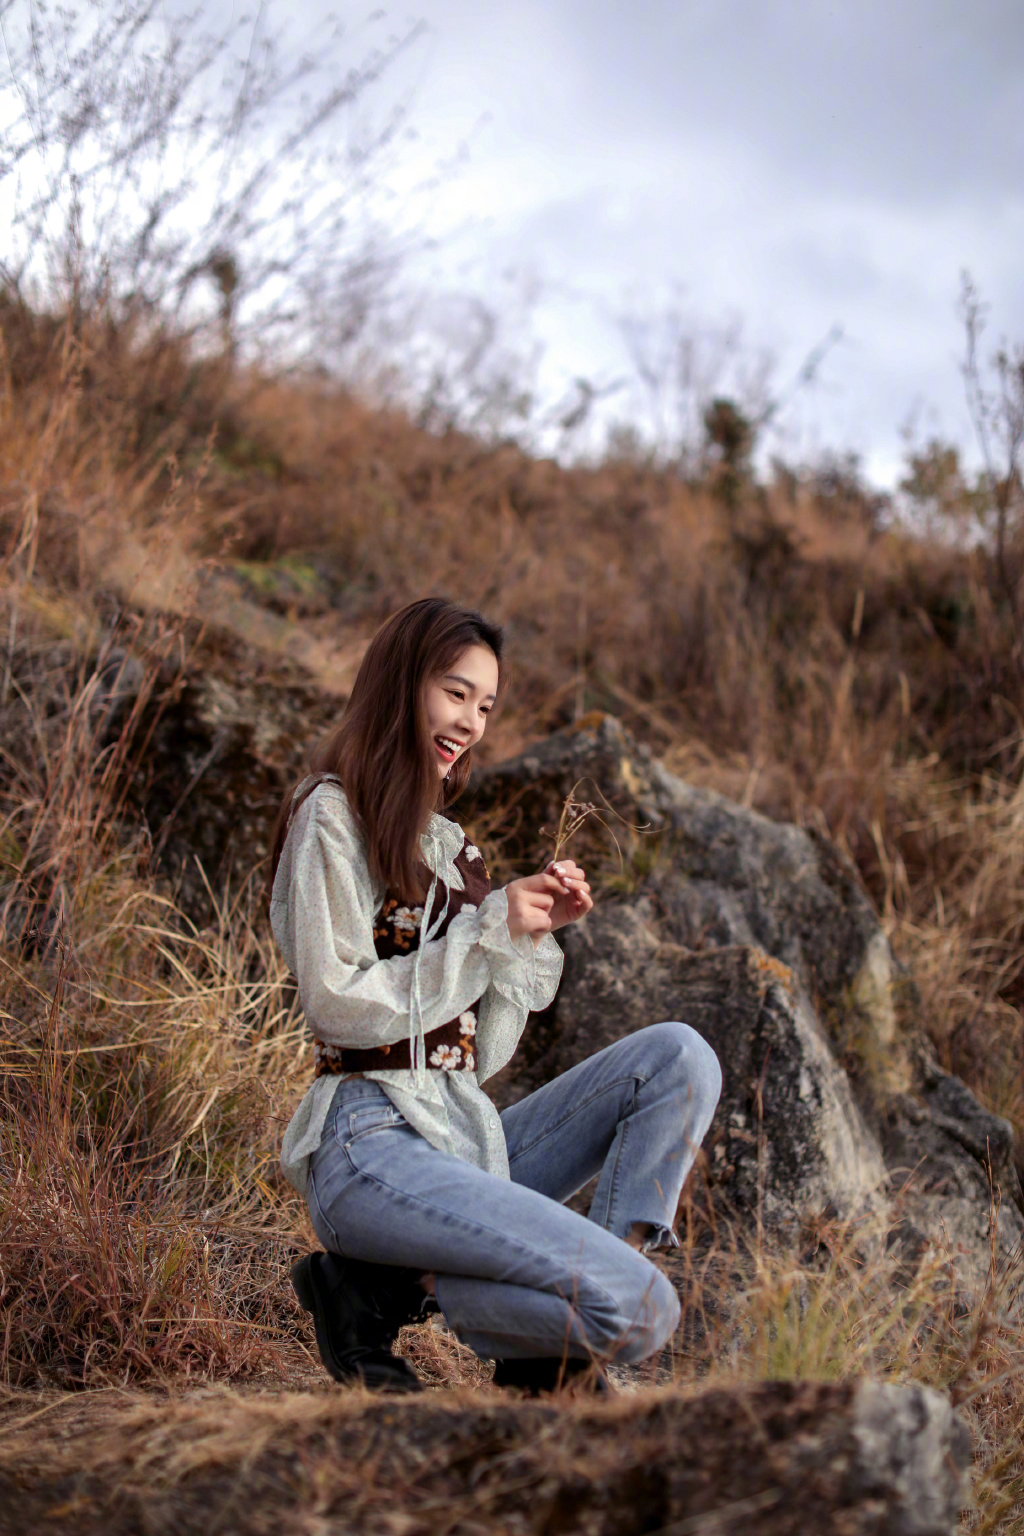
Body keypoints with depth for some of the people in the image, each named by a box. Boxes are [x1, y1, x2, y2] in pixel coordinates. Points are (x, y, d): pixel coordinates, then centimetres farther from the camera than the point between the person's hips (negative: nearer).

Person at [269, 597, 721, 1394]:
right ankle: (381, 1291, -6)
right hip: (374, 1143, -8)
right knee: (641, 1311, -22)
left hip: (465, 1137, 8)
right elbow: (341, 1007, -12)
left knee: (677, 1055, -7)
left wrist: (535, 935, 4)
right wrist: (490, 932, -9)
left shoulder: (445, 842, 23)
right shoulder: (332, 815, -1)